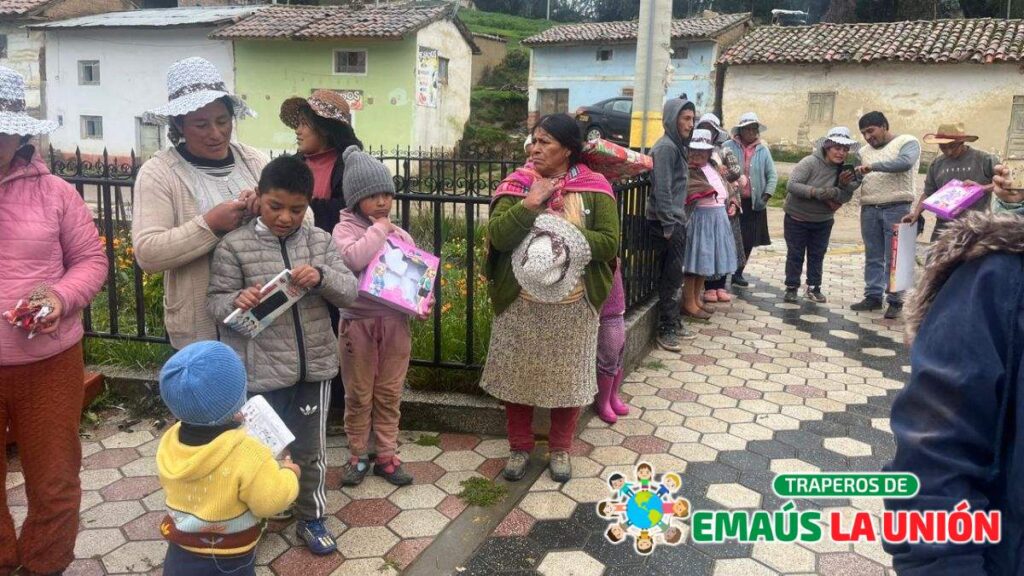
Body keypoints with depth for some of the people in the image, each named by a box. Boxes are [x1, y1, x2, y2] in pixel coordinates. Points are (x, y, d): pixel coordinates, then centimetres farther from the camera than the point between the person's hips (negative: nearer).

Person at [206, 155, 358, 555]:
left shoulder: (320, 241, 3)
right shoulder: (234, 246, -6)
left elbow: (349, 291, 0)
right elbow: (215, 303, -4)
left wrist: (322, 277, -21)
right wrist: (238, 302, -26)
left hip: (314, 366, 3)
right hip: (261, 372, -3)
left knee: (310, 449, 16)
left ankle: (311, 518, 36)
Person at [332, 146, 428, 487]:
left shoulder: (401, 235, 6)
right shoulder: (345, 229, -6)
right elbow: (353, 259, -28)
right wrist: (379, 228, -16)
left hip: (395, 322, 3)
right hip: (359, 323, -3)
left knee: (389, 395, 12)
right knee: (358, 395, 10)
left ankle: (386, 456, 25)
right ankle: (357, 457, 26)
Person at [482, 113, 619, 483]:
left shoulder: (594, 188, -3)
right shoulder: (518, 184, 0)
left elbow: (609, 243, -9)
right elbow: (496, 236, -10)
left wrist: (567, 238, -19)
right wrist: (529, 204, -20)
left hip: (572, 304, -1)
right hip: (520, 302, 1)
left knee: (567, 377, 11)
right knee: (517, 374, 10)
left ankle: (560, 448, 31)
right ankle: (520, 446, 30)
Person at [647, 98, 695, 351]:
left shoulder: (677, 145, 15)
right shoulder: (665, 147, -14)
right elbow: (662, 190, -19)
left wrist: (679, 220, 18)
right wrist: (668, 225, -19)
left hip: (675, 219, 9)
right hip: (666, 222, -9)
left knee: (673, 275, 14)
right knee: (671, 276, -5)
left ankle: (673, 323, 23)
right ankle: (666, 329, 3)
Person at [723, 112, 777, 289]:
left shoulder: (763, 150, 7)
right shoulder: (728, 147, -5)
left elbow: (772, 175, 9)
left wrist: (765, 197, -1)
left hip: (754, 203, 4)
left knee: (749, 241, 8)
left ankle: (738, 274, 23)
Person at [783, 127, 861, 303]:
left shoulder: (844, 170, -6)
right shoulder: (810, 162, -21)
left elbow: (846, 197, -8)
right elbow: (791, 185, -28)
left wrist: (842, 186, -29)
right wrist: (816, 192, -38)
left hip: (823, 221, 4)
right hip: (797, 218, -4)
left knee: (817, 255, 12)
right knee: (795, 254, 4)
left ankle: (813, 288, 23)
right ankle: (791, 288, 15)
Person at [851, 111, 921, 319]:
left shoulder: (907, 142, 1)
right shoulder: (863, 150, 18)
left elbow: (905, 162, -19)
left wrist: (873, 166, -23)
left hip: (896, 208, -5)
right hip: (869, 209, 5)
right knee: (873, 257, 8)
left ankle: (895, 301, 3)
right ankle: (873, 296, 15)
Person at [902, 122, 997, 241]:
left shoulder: (983, 160, 0)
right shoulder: (937, 164, 12)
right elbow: (928, 193, 17)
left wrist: (982, 188, -15)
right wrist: (916, 213, 3)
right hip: (944, 227, 4)